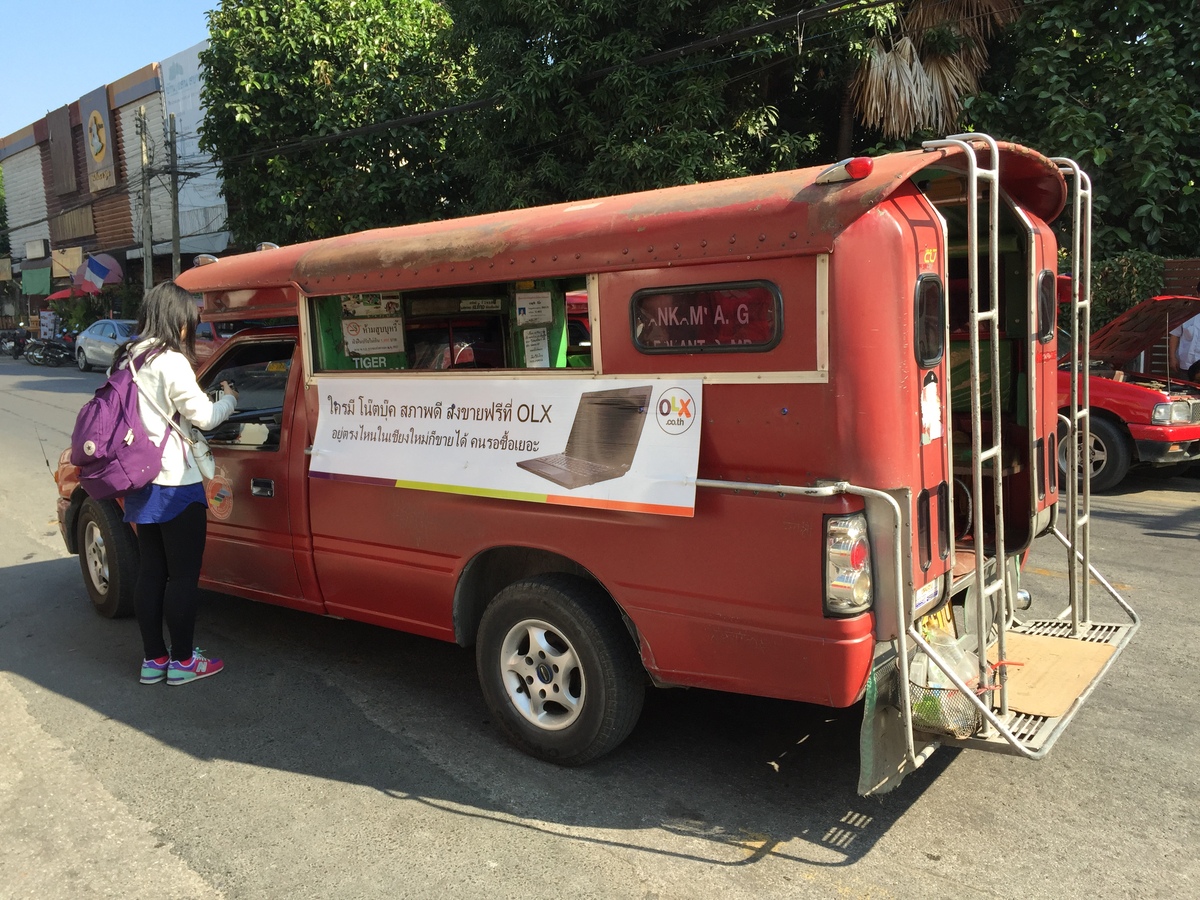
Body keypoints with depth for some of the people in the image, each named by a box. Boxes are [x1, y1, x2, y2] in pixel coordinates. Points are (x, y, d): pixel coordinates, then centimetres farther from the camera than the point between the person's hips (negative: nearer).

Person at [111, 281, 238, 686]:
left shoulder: (127, 360, 10)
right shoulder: (171, 362, -16)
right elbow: (204, 416, -12)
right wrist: (229, 398, 6)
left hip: (142, 482, 8)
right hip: (176, 484, -8)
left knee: (151, 571, 13)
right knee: (184, 575, 2)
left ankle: (153, 659, 21)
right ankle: (182, 661, 10)